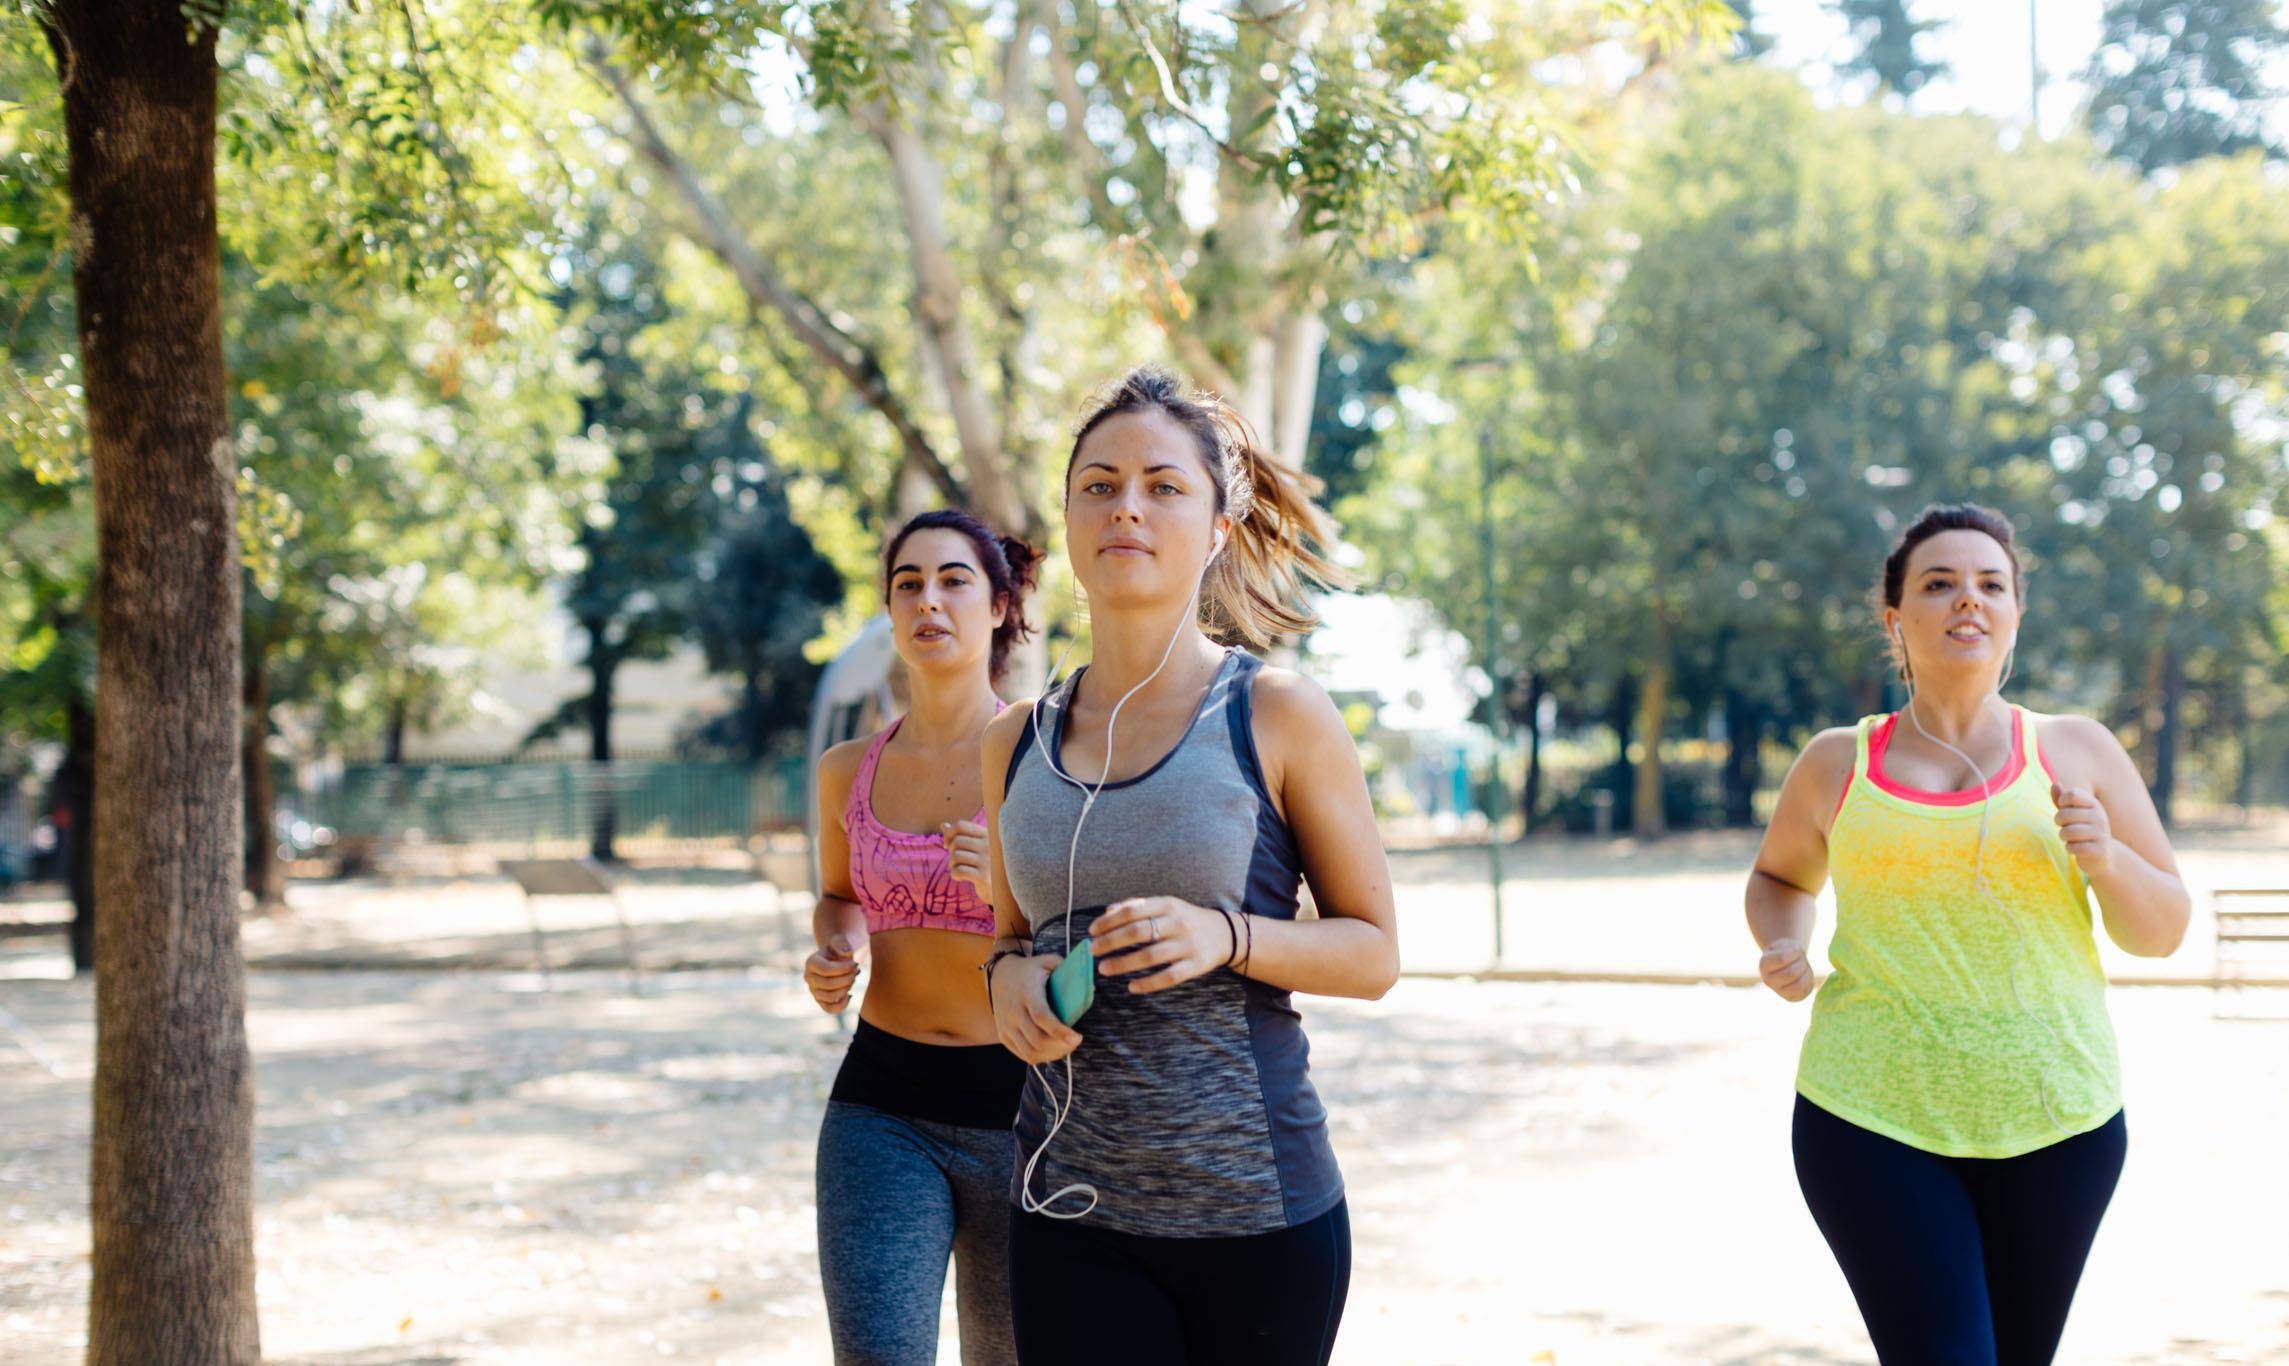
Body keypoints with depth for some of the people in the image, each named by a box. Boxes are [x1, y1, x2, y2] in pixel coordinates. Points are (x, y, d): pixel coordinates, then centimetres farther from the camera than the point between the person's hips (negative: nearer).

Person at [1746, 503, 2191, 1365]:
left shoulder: (2078, 751, 6)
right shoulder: (1837, 765, 5)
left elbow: (2161, 931, 8)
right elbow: (1781, 875, 24)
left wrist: (2106, 859, -12)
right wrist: (1780, 945, 3)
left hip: (2054, 1126, 1)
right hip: (1873, 1122, -1)